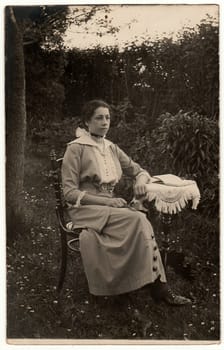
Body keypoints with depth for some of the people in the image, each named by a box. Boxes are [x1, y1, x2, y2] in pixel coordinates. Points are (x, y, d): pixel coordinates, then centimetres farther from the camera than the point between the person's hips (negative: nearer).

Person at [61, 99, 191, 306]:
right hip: (85, 209, -5)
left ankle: (157, 286, -29)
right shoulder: (76, 149, -4)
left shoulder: (112, 148, 14)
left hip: (110, 207, 5)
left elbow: (139, 171, 20)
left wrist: (141, 179, -7)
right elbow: (70, 192, -10)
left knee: (140, 222, -28)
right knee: (137, 219, -29)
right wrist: (106, 201, -19)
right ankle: (158, 284, -28)